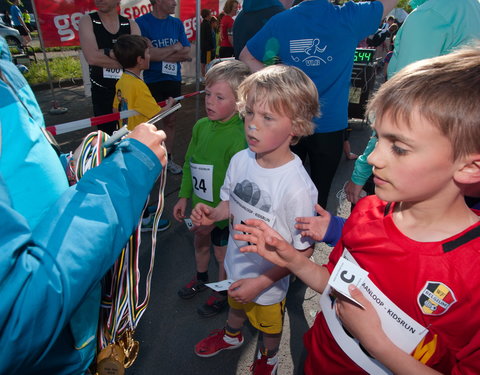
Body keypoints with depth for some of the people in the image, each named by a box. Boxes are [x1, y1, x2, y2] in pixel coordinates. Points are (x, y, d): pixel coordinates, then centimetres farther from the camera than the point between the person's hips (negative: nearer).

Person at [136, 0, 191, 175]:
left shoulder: (177, 23, 8)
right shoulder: (141, 22, -7)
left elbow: (186, 53, 0)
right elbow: (146, 53, -19)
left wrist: (159, 54, -11)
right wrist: (175, 48, -8)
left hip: (173, 80, 5)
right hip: (151, 81, -4)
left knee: (170, 121, 10)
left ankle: (168, 158, 22)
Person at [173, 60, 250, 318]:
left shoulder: (239, 137, -27)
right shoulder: (201, 126, -6)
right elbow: (189, 163, 6)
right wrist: (184, 197, 6)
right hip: (199, 204, 7)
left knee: (222, 253, 15)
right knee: (200, 242, 27)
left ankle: (222, 293, 43)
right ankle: (201, 278, 57)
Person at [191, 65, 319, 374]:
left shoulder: (297, 186, -35)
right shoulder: (240, 160, -17)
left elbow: (304, 250, -23)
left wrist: (262, 281, -24)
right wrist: (213, 214, -19)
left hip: (269, 281, -4)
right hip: (236, 265, 5)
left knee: (268, 325, 28)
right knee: (236, 305, 36)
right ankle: (232, 336, 69)